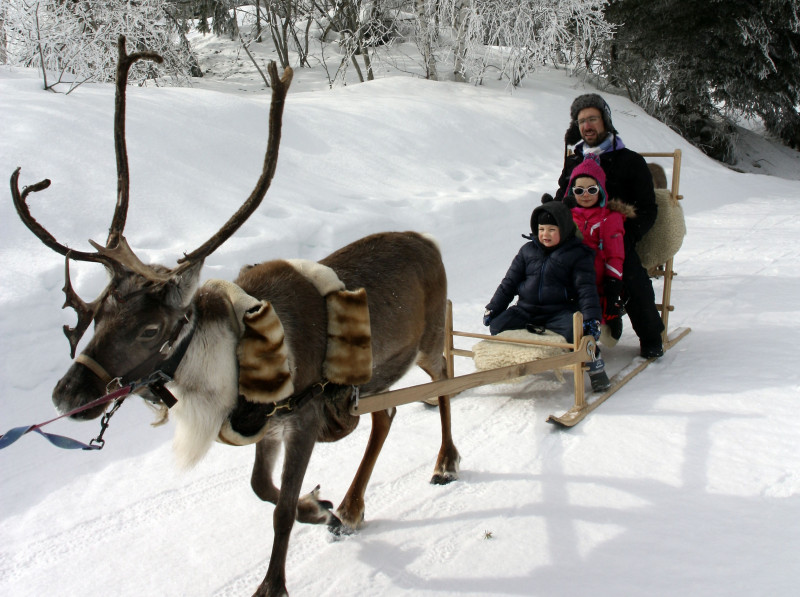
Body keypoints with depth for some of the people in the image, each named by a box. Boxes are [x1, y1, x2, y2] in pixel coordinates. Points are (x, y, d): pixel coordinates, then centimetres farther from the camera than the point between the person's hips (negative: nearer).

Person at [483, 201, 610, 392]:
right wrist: (493, 308, 7)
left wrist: (591, 317, -21)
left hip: (560, 310, -4)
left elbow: (586, 288, -6)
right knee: (497, 326, -16)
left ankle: (593, 363, -9)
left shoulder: (578, 254, 0)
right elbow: (509, 282, 14)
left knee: (575, 330, -34)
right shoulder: (528, 250, 10)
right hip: (526, 309, 4)